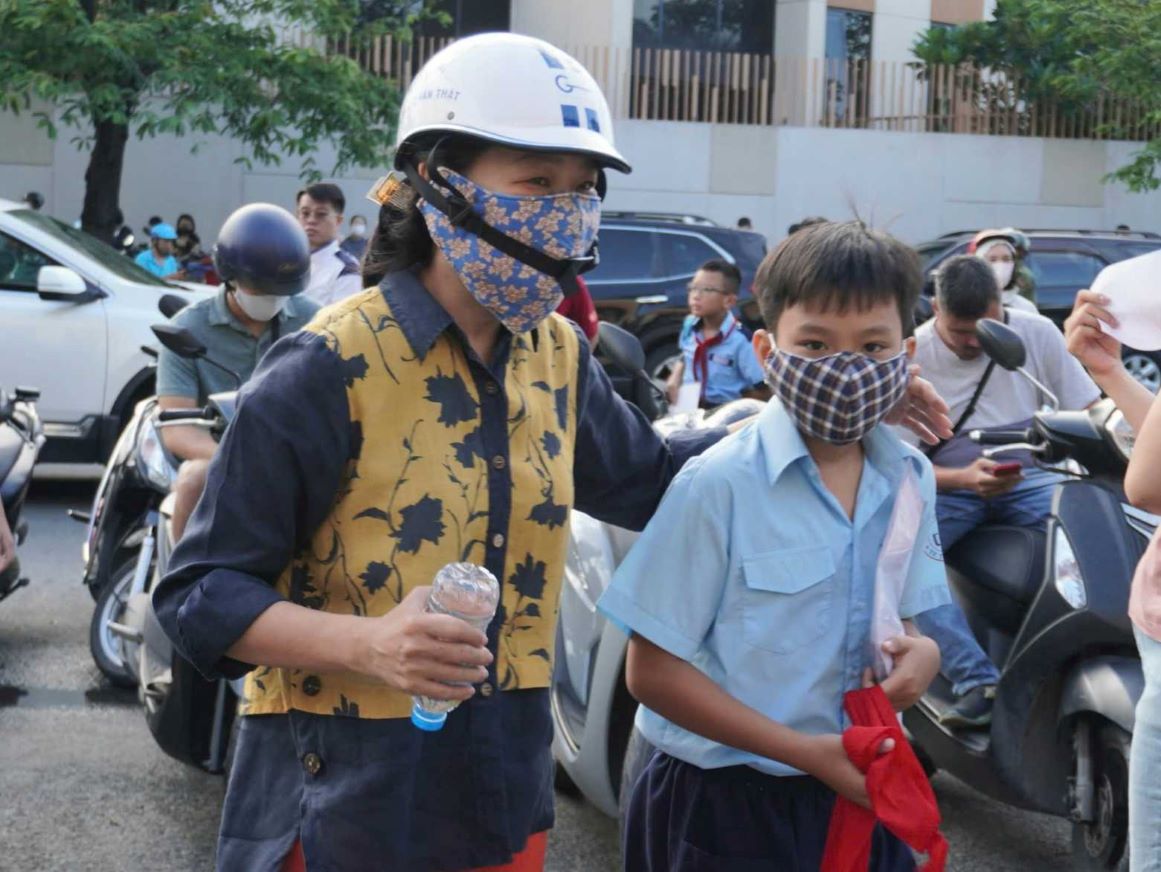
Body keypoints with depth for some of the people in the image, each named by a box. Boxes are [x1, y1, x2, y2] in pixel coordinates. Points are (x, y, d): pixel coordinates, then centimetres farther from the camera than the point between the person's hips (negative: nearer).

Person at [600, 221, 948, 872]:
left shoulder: (911, 480, 2)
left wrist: (921, 653, -10)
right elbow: (653, 672, -13)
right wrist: (805, 752, -18)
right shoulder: (719, 486, -15)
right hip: (727, 807, -4)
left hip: (857, 791, 5)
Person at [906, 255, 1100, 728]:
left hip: (1032, 477, 1)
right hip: (949, 486, -1)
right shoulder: (912, 355, -5)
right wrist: (964, 478, -24)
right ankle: (977, 681, -35)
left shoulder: (1037, 333, -1)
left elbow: (1087, 412, 3)